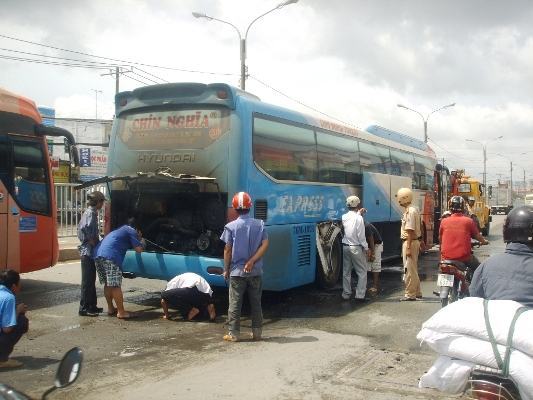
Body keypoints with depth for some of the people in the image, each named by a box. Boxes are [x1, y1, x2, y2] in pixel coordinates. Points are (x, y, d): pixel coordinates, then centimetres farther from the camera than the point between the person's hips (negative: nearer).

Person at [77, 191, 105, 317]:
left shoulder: (88, 212, 15)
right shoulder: (91, 213, -14)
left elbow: (80, 227, 18)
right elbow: (86, 228, -27)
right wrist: (92, 242, -18)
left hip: (87, 251, 10)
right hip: (89, 251, -10)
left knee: (91, 280, 15)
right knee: (87, 280, -5)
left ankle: (91, 306, 23)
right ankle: (84, 308, 0)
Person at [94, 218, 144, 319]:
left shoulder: (120, 229, 32)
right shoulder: (132, 231, 9)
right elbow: (139, 249, 5)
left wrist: (137, 238, 42)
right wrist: (139, 238, 23)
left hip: (99, 255, 9)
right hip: (111, 257, -9)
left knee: (107, 284, 19)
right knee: (116, 286, -5)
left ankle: (110, 308, 28)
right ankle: (121, 312, -2)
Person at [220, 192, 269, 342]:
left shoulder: (231, 226, -7)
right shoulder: (260, 224, 1)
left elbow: (228, 250, -5)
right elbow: (265, 244, -7)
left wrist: (226, 269, 4)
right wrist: (252, 261, -10)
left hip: (236, 272, -2)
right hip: (255, 271, 3)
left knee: (235, 303, 5)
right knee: (256, 302, 11)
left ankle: (234, 334, 8)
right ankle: (257, 332, 17)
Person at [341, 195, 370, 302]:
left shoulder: (344, 217, 1)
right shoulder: (359, 218, -14)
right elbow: (361, 236, -14)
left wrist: (358, 213, 30)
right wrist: (366, 248, -5)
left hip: (345, 247, 6)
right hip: (356, 248, -6)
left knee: (346, 271, 13)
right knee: (362, 271, 5)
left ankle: (346, 294, 18)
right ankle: (360, 295, 1)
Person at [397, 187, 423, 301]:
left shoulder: (409, 211, -18)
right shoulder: (413, 209, 14)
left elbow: (410, 231, -22)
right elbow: (416, 229, 18)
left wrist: (408, 248, -24)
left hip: (410, 242, -11)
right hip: (414, 241, 11)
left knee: (409, 269, -4)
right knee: (413, 269, 17)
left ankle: (410, 294, 1)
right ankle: (417, 292, 26)